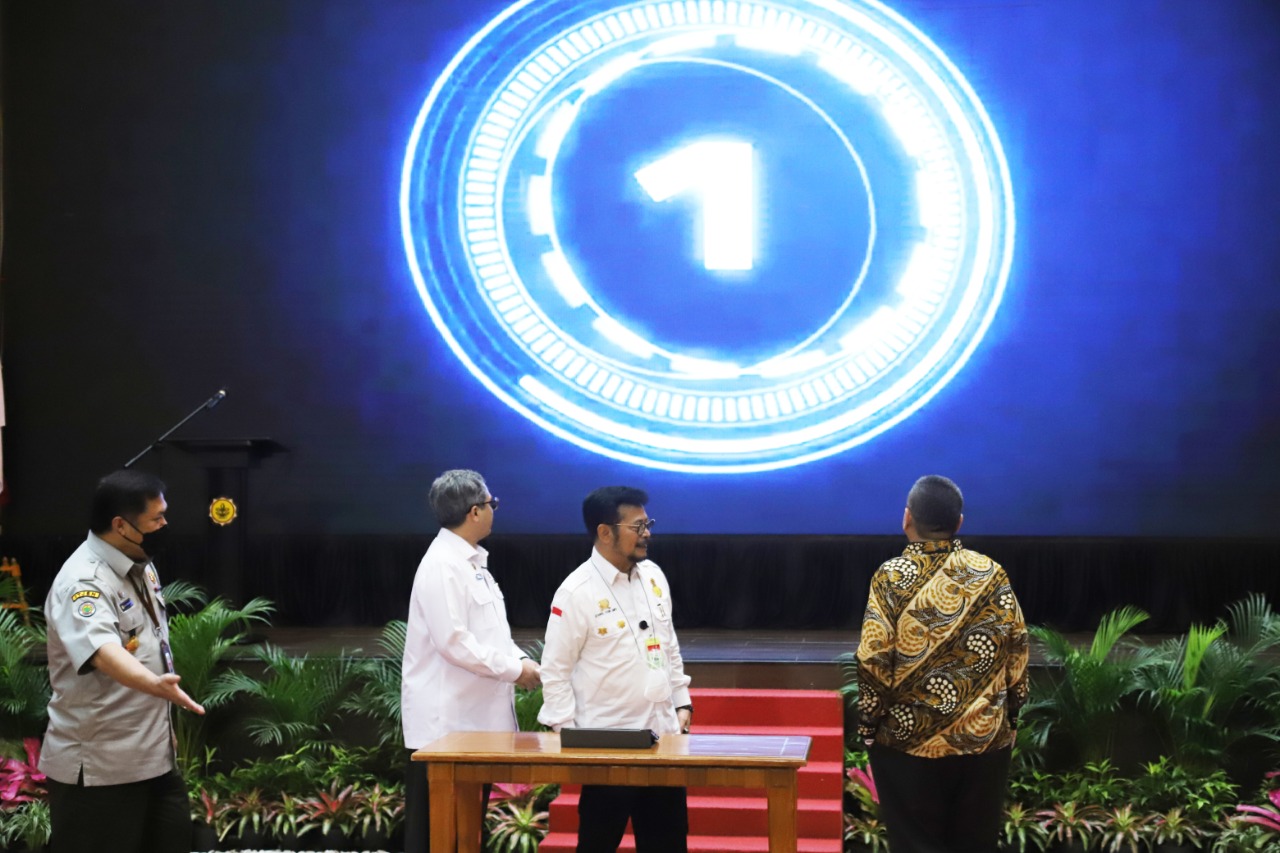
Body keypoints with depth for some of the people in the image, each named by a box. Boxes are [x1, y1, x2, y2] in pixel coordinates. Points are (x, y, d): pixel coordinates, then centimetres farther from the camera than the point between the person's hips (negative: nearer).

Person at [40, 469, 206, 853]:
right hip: (98, 766, -9)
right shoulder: (83, 581, -23)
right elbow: (102, 649, -42)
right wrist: (155, 684, -59)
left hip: (152, 754, 9)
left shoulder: (140, 565, 7)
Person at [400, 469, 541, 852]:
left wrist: (520, 659, 2)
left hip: (474, 718, 10)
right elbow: (453, 642, -23)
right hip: (444, 722, -10)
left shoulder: (472, 562, 15)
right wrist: (514, 670, -15)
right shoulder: (441, 565, -16)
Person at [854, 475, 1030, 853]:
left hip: (909, 736, -2)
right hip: (983, 736, 2)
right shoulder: (992, 574, -2)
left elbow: (874, 659, -12)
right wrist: (1011, 715, 11)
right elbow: (1016, 649, 0)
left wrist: (868, 723, -3)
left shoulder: (891, 577, -10)